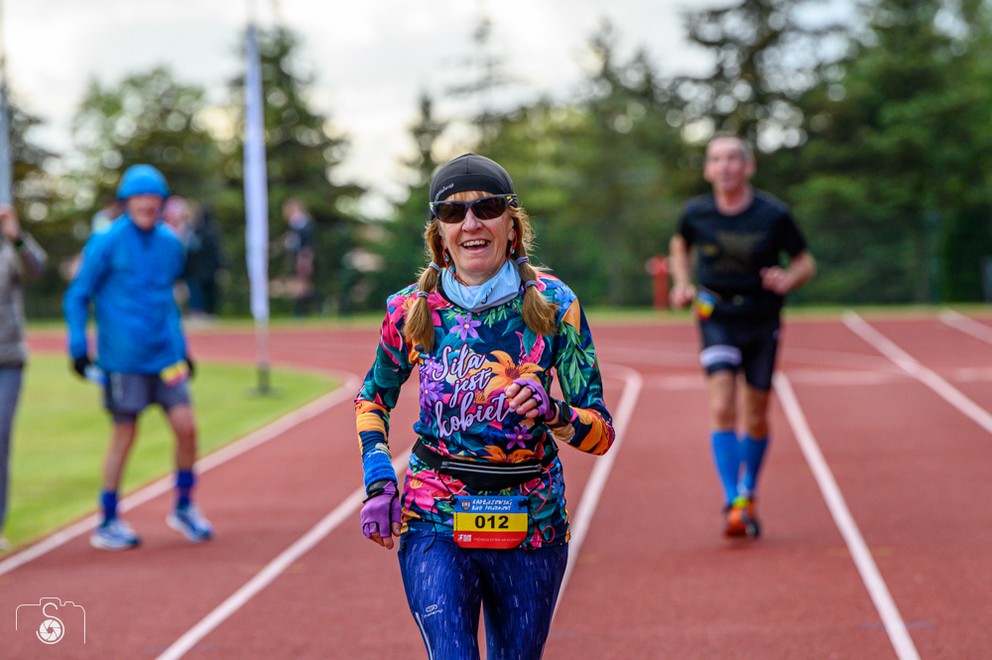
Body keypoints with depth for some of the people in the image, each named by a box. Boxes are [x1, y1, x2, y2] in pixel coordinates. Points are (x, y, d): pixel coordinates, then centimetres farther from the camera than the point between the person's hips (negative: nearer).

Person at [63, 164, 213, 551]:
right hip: (122, 359, -5)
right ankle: (107, 525, 15)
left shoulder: (170, 243, 9)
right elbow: (77, 296, -2)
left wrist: (181, 347, 22)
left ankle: (184, 508, 16)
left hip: (165, 355, 5)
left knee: (186, 427, -4)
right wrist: (78, 347, -10)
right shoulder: (107, 243, -7)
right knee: (124, 437, 1)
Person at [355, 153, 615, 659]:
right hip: (434, 524, -1)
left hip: (530, 527, 1)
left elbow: (601, 432, -5)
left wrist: (550, 412, -26)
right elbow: (373, 396, 15)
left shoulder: (553, 305, -6)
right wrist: (378, 481, 1)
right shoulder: (411, 309, -3)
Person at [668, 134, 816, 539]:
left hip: (762, 322, 0)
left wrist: (789, 279, -22)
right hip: (717, 319, 0)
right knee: (722, 408, -18)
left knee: (756, 418, 9)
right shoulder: (696, 214, -5)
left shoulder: (773, 215, -10)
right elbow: (680, 245, 17)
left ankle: (748, 494, 33)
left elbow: (806, 262, 0)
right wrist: (681, 284, 1)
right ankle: (733, 504, -18)